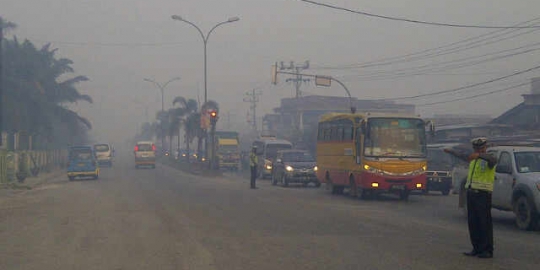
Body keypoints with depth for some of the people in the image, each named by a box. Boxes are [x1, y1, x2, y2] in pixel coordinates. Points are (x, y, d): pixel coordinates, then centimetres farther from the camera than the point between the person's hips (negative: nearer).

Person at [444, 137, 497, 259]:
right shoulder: (473, 159, 19)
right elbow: (462, 156, 39)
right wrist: (451, 152, 54)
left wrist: (479, 154, -46)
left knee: (485, 223, -7)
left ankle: (487, 250, -4)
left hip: (483, 194, -8)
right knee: (473, 222, 8)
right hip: (471, 193, 8)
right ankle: (477, 248, 15)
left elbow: (493, 159, -31)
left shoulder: (487, 160, -6)